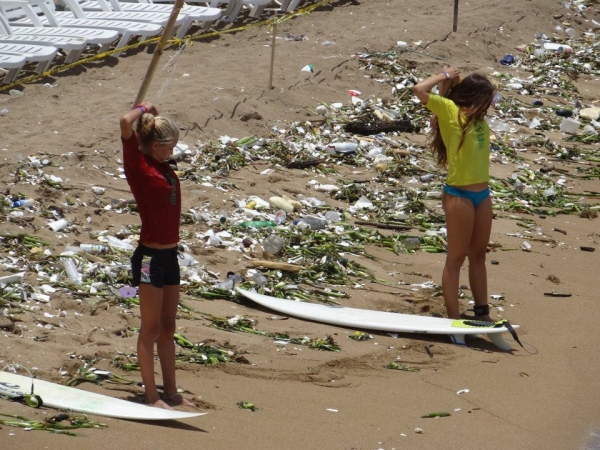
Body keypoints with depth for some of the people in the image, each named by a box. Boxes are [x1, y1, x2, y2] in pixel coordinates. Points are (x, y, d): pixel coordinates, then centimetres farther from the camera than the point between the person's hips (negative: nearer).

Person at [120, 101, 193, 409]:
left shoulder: (164, 168, 9)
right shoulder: (139, 167, -12)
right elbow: (126, 123, -25)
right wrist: (144, 109, -9)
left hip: (169, 255, 8)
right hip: (150, 256, -8)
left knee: (167, 327, 14)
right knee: (151, 328, 0)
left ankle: (170, 391, 23)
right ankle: (151, 395, 8)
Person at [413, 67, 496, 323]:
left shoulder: (478, 116, 7)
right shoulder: (449, 110, -11)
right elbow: (420, 90, -23)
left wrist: (456, 78, 5)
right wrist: (446, 76, -9)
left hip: (482, 193, 7)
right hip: (459, 195, -7)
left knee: (478, 255, 15)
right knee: (456, 258, 1)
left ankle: (482, 313, 25)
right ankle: (453, 319, 6)